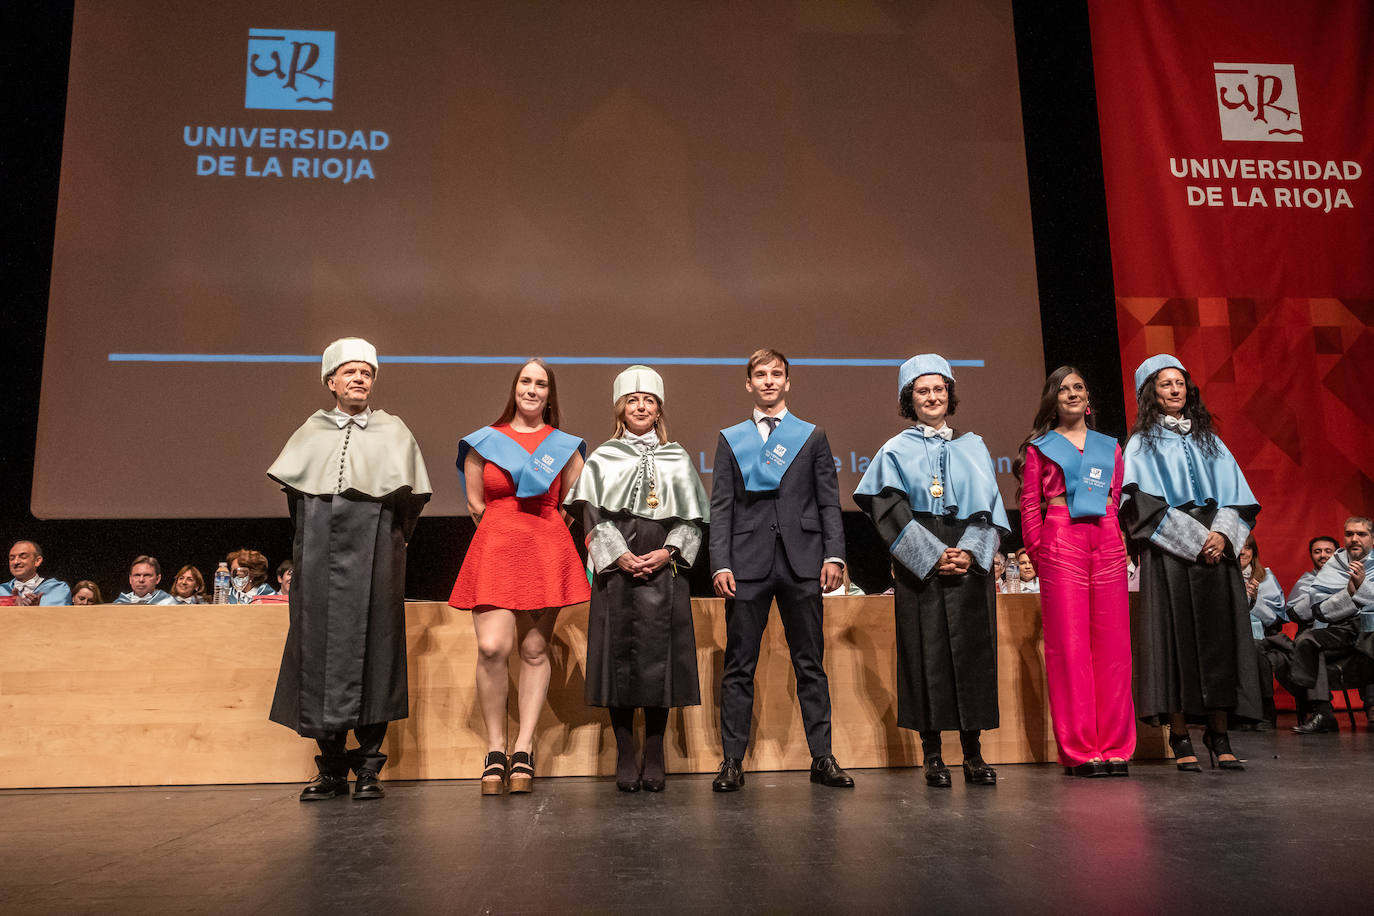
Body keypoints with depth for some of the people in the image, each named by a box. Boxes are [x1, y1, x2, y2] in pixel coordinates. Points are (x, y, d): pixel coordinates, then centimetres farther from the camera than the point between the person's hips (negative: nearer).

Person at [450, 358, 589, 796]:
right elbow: (476, 504, 13)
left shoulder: (566, 446, 11)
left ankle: (522, 750, 8)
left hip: (549, 553, 1)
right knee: (492, 648, -14)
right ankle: (495, 750, 0)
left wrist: (539, 535, 11)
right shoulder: (483, 441, 10)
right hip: (494, 549, -1)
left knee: (534, 650, 0)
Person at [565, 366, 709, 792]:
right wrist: (620, 555, -10)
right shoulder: (603, 459, 9)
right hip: (617, 570, -1)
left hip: (664, 569, 1)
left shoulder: (678, 460, 13)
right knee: (620, 656, -2)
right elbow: (594, 516, 2)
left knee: (659, 657, -1)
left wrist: (667, 552, -7)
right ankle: (626, 757, 7)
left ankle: (654, 758, 8)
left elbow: (691, 518, 8)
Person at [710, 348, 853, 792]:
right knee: (739, 666, 2)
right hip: (748, 561, 0)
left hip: (802, 560, 0)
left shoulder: (813, 437, 14)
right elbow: (721, 507, 7)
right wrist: (720, 564, -4)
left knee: (810, 663, 4)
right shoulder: (730, 439, 14)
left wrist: (834, 555, -4)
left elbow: (829, 502, 9)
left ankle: (822, 758, 11)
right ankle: (732, 761, 8)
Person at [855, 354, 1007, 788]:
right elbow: (892, 511, -2)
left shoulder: (973, 447, 15)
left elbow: (987, 507, 9)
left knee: (972, 651, 0)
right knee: (927, 652, -3)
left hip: (970, 562, 2)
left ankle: (973, 751, 8)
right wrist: (935, 555, -12)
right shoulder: (897, 451, 8)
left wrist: (970, 552, -7)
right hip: (919, 565, -2)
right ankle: (932, 754, 4)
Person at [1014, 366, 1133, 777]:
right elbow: (1029, 505, 5)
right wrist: (1036, 553, -3)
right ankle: (1079, 750, 1)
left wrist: (1118, 538, 9)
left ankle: (1115, 748, 8)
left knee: (1113, 643, 0)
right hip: (1061, 541, -3)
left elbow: (1119, 499, 20)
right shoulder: (1040, 447, 11)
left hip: (1107, 542, 3)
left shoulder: (1110, 446, 20)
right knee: (1068, 642, -5)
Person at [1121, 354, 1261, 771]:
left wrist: (1221, 535, -8)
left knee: (1219, 634, 0)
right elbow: (1147, 503, -5)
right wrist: (1194, 540, -13)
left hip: (1216, 546, 4)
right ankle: (1180, 736, -3)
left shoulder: (1208, 439, 18)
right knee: (1177, 637, -6)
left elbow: (1235, 493, 11)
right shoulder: (1142, 443, 7)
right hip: (1169, 552, -4)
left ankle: (1218, 732, 5)